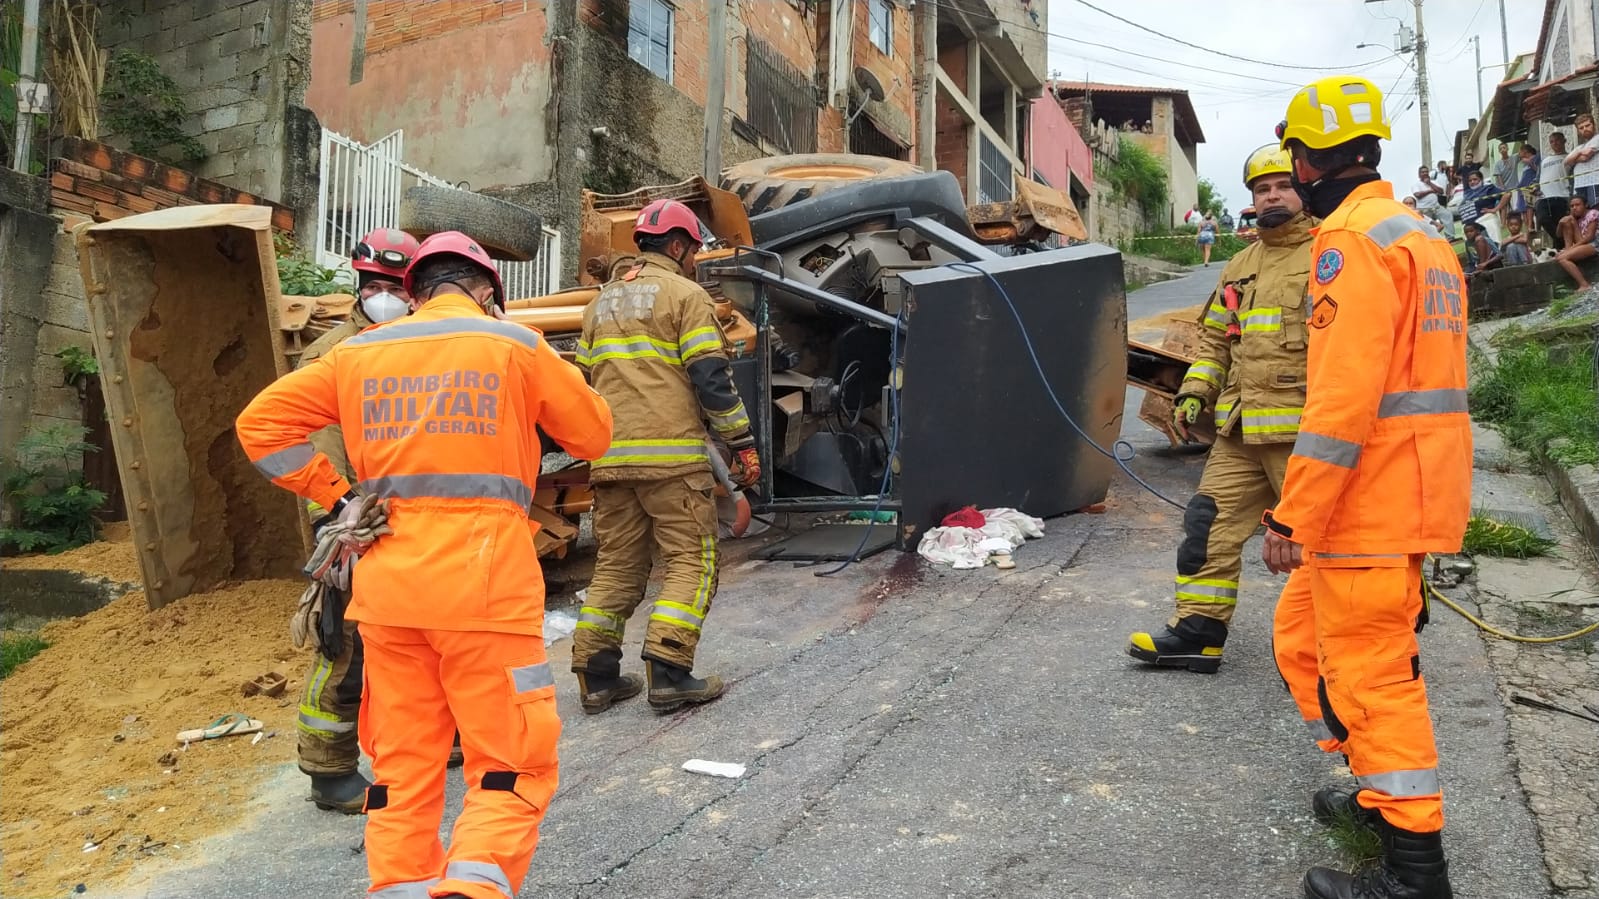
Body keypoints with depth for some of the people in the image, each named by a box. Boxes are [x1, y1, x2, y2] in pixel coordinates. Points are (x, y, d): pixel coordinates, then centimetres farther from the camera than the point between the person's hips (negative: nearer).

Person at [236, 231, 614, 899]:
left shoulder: (358, 352, 13)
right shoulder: (515, 344, 3)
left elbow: (260, 423, 12)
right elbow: (593, 435, 10)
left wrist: (336, 497, 10)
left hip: (387, 582, 4)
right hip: (483, 579, -4)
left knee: (402, 768, 15)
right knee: (513, 768, 3)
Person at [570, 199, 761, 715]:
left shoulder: (601, 302, 22)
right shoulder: (684, 294, -1)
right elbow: (711, 378, -9)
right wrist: (743, 443, -4)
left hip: (610, 458, 7)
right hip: (672, 455, -7)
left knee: (616, 564, 12)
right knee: (691, 562, 0)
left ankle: (596, 678, 12)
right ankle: (668, 674, -7)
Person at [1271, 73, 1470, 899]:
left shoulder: (1352, 240, -14)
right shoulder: (1422, 236, 18)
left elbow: (1343, 396, -23)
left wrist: (1292, 516, -20)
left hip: (1369, 498, -10)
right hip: (1415, 491, 10)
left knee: (1368, 670, -2)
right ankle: (1384, 792, 36)